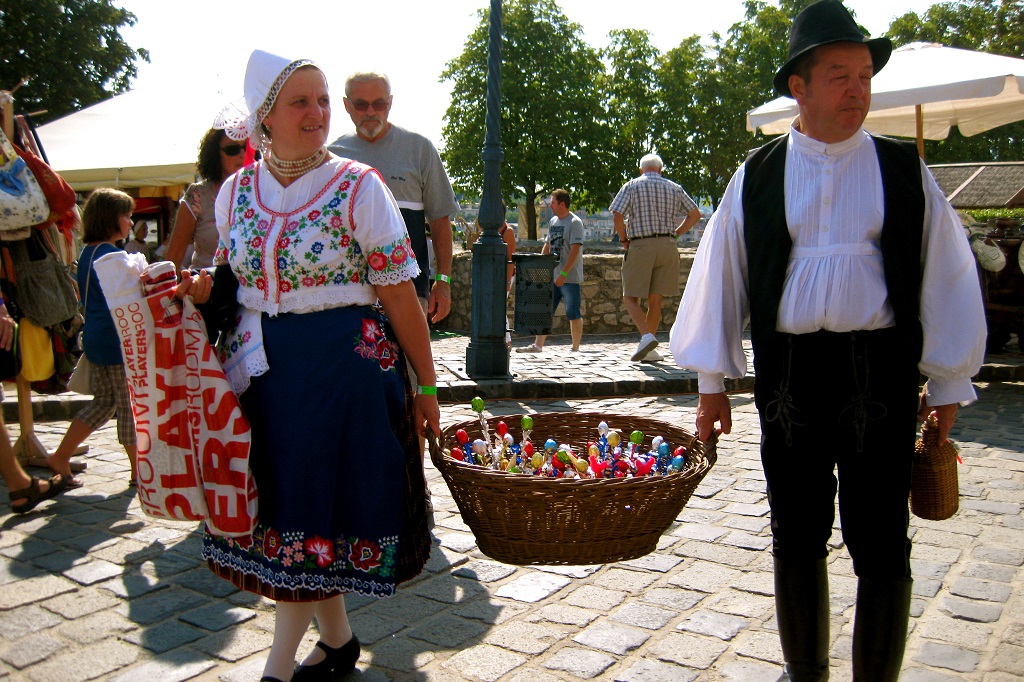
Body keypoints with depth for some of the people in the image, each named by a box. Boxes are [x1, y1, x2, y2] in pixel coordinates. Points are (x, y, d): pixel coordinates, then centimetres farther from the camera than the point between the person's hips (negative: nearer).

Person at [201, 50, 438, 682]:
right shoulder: (235, 191, 6)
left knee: (311, 511, 1)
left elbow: (399, 295, -8)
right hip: (262, 369, 5)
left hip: (346, 366, -5)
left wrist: (425, 386, -7)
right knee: (279, 503, 11)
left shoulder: (358, 187, -8)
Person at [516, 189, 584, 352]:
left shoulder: (574, 222, -10)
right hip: (552, 276, 8)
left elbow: (575, 250, -18)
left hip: (570, 277, -8)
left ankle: (575, 348, 9)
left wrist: (564, 273, -23)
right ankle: (538, 345, 9)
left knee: (573, 314, 0)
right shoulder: (553, 221, 13)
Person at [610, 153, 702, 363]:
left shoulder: (631, 186, 4)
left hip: (640, 246, -3)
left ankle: (646, 336, -19)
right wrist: (675, 234, 15)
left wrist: (623, 239, 4)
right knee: (655, 301, 8)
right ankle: (648, 350, 9)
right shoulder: (674, 188, 13)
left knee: (630, 298, 3)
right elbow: (695, 214, 13)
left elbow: (617, 215, -9)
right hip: (667, 247, 3)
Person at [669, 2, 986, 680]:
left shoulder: (904, 171, 4)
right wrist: (712, 382, 7)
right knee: (796, 538, 13)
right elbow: (720, 275, 8)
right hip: (788, 372, 1)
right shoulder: (757, 178, 5)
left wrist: (947, 386, 5)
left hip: (881, 375, -1)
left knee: (882, 546, 5)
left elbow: (948, 277, 6)